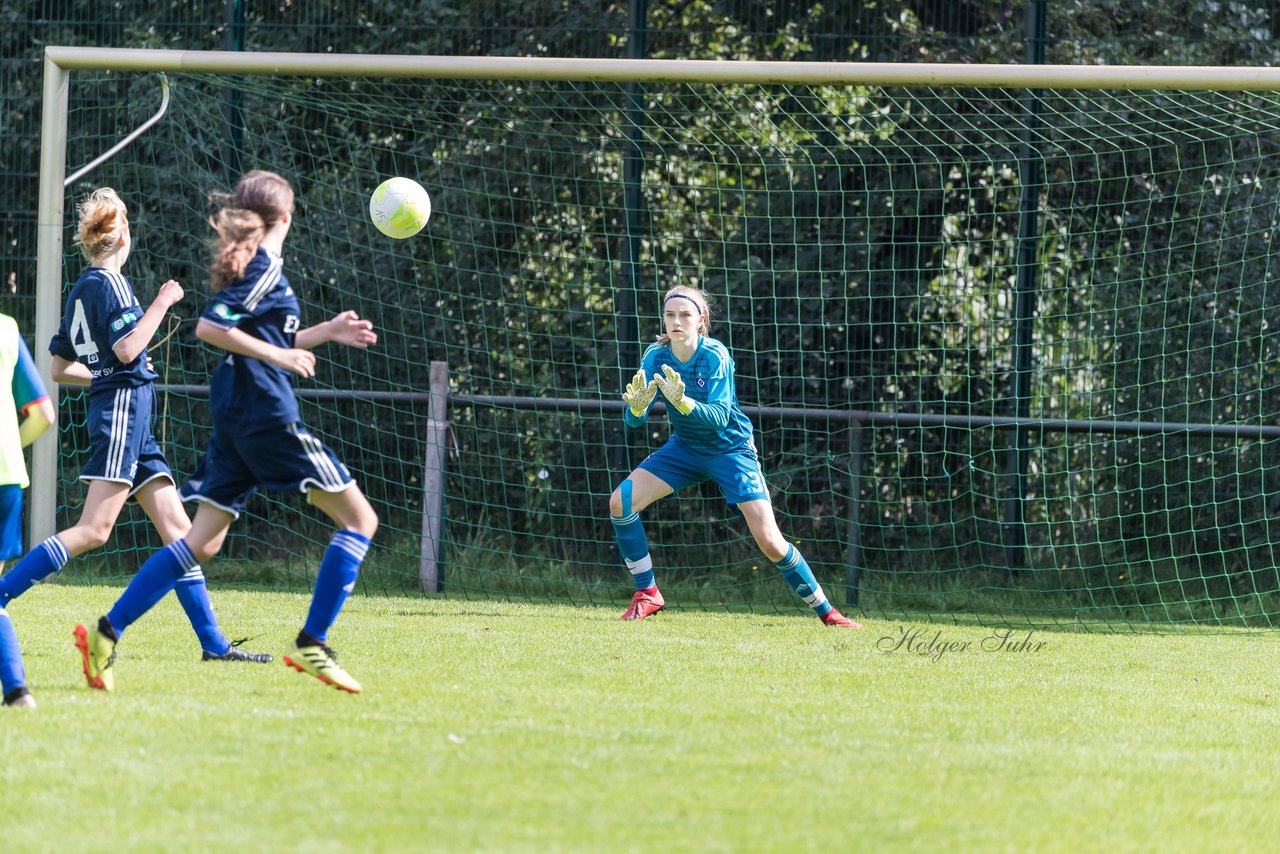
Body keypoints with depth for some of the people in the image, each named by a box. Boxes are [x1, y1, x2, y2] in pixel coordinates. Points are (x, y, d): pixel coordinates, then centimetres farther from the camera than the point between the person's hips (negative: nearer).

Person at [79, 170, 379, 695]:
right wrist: (278, 355, -19)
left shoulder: (250, 264, 17)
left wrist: (327, 332, 26)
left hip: (235, 416, 9)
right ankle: (311, 645, -9)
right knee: (359, 519, -2)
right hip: (266, 413, -9)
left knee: (202, 542, 9)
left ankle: (108, 635, 0)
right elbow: (209, 328, -20)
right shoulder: (266, 267, -10)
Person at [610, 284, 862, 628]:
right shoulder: (656, 357, -13)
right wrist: (637, 406, -42)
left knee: (770, 542, -13)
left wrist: (683, 402, -51)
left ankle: (825, 611, 3)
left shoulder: (715, 356, -24)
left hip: (730, 450, -4)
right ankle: (647, 594, 2)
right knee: (621, 502, -13)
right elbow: (633, 419, -17)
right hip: (684, 448, 4)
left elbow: (719, 416, -32)